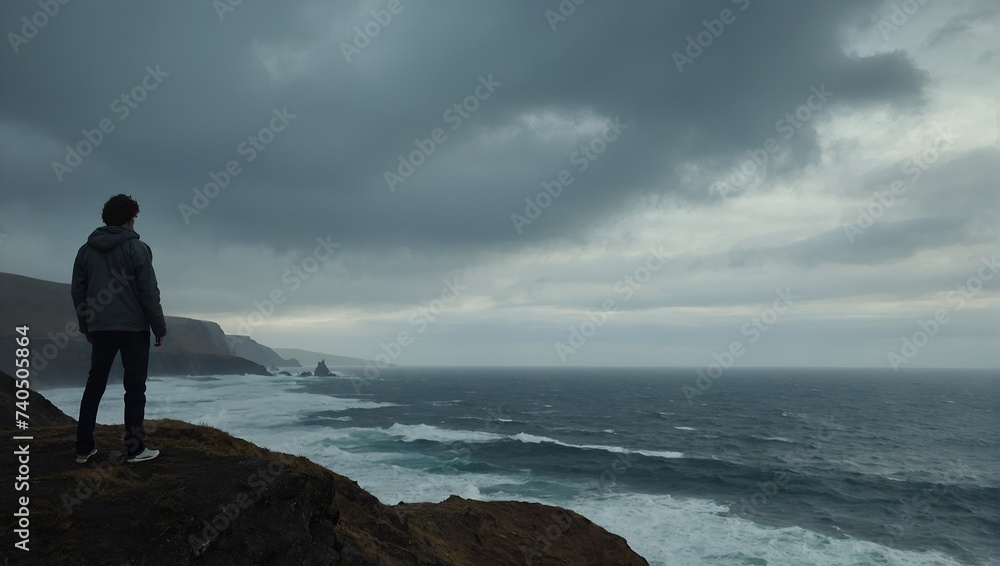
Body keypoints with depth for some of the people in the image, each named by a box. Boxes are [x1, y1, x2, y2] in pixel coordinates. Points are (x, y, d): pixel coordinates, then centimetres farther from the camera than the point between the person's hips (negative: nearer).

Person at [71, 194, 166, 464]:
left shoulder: (86, 249, 7)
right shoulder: (137, 248, -8)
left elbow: (77, 290, 9)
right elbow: (149, 292, -11)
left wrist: (86, 325, 18)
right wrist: (159, 328, -4)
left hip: (99, 328, 5)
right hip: (133, 328, -5)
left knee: (94, 385, 13)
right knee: (135, 387, 3)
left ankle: (84, 448, 15)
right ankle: (135, 449, 4)